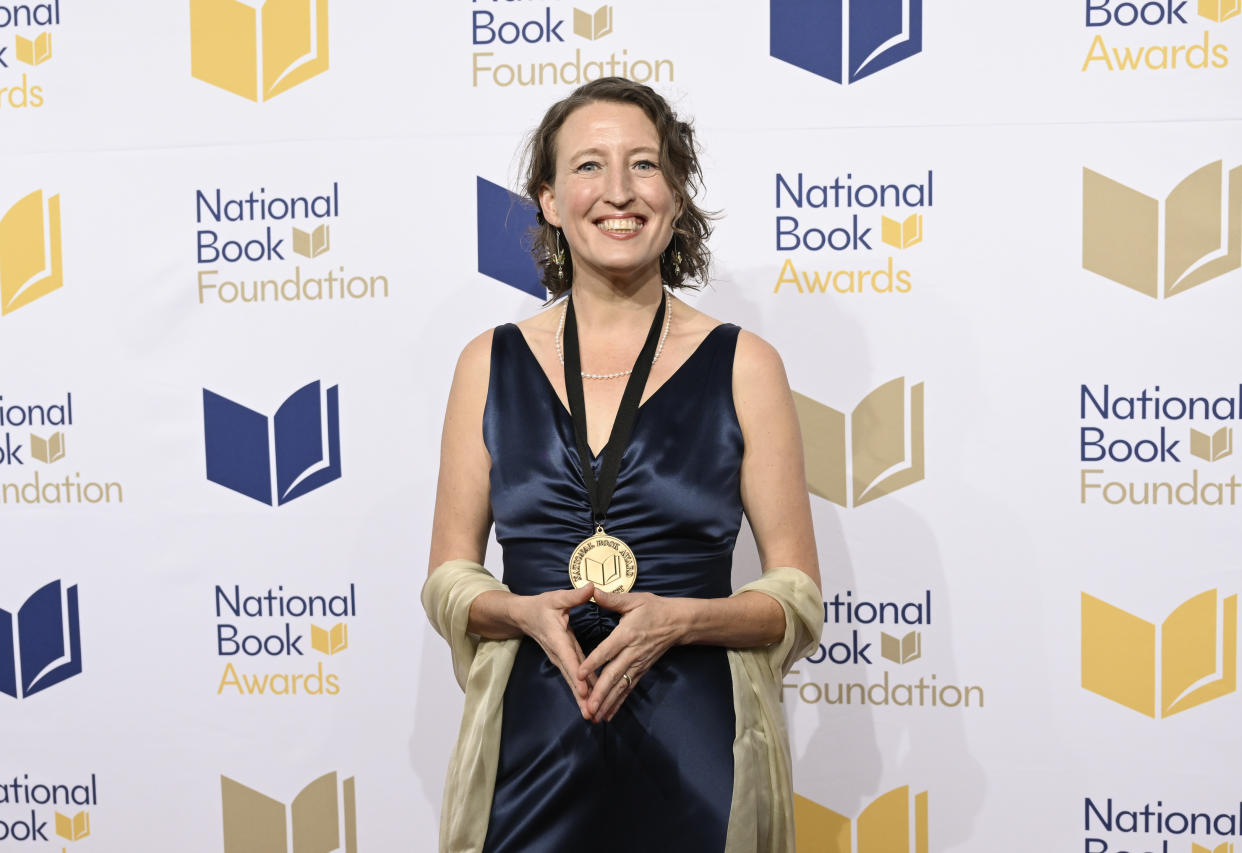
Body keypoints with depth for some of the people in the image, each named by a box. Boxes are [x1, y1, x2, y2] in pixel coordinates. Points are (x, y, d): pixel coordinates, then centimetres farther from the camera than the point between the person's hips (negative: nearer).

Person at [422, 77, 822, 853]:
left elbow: (799, 598, 0)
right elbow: (448, 581, 7)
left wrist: (680, 620, -16)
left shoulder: (743, 366, -2)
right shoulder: (490, 364, 2)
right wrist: (525, 613, -13)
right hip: (533, 752, 1)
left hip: (697, 755, -1)